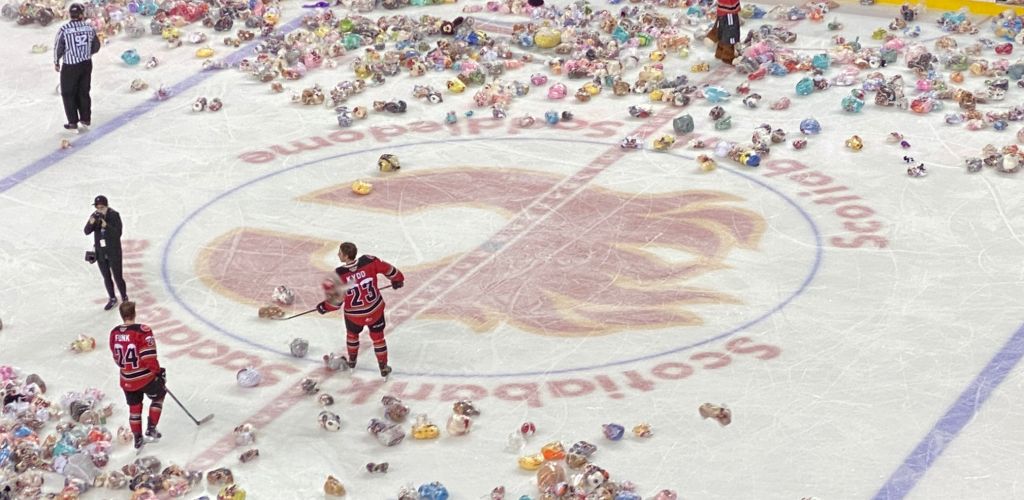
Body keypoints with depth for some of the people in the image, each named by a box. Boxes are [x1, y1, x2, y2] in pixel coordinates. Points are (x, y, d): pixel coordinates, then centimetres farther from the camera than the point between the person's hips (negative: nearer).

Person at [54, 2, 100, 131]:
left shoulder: (64, 30, -16)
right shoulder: (89, 28, -4)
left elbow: (58, 48, -9)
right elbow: (96, 47, 7)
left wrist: (56, 62, 9)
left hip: (70, 66, -4)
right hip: (87, 64, 4)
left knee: (68, 94, 10)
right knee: (83, 92, 19)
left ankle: (73, 122, 11)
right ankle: (86, 119, 26)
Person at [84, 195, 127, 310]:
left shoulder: (114, 215, -16)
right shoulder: (95, 216, -3)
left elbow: (118, 233, -22)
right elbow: (87, 231, -10)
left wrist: (106, 226, -35)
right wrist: (91, 223, -30)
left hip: (114, 252, -4)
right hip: (100, 252, 4)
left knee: (117, 277, 2)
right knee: (106, 277, 15)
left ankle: (124, 299, 23)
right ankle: (112, 299, 32)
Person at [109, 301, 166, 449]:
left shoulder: (114, 333, -2)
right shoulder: (142, 331, -21)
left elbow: (117, 358, 10)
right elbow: (149, 357, -21)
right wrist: (159, 371, -5)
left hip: (126, 380, 5)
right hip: (145, 377, -5)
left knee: (134, 407, 20)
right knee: (158, 397, 22)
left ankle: (138, 439, 27)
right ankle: (151, 429, 19)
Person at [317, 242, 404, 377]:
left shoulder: (339, 275, -25)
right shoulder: (369, 261, -19)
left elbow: (337, 300, -18)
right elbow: (387, 269, -4)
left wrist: (324, 307, 1)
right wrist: (397, 279, 17)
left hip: (354, 315, -1)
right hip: (375, 310, 1)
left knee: (352, 334, 30)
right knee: (378, 337, 21)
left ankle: (352, 361, 50)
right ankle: (384, 367, 30)